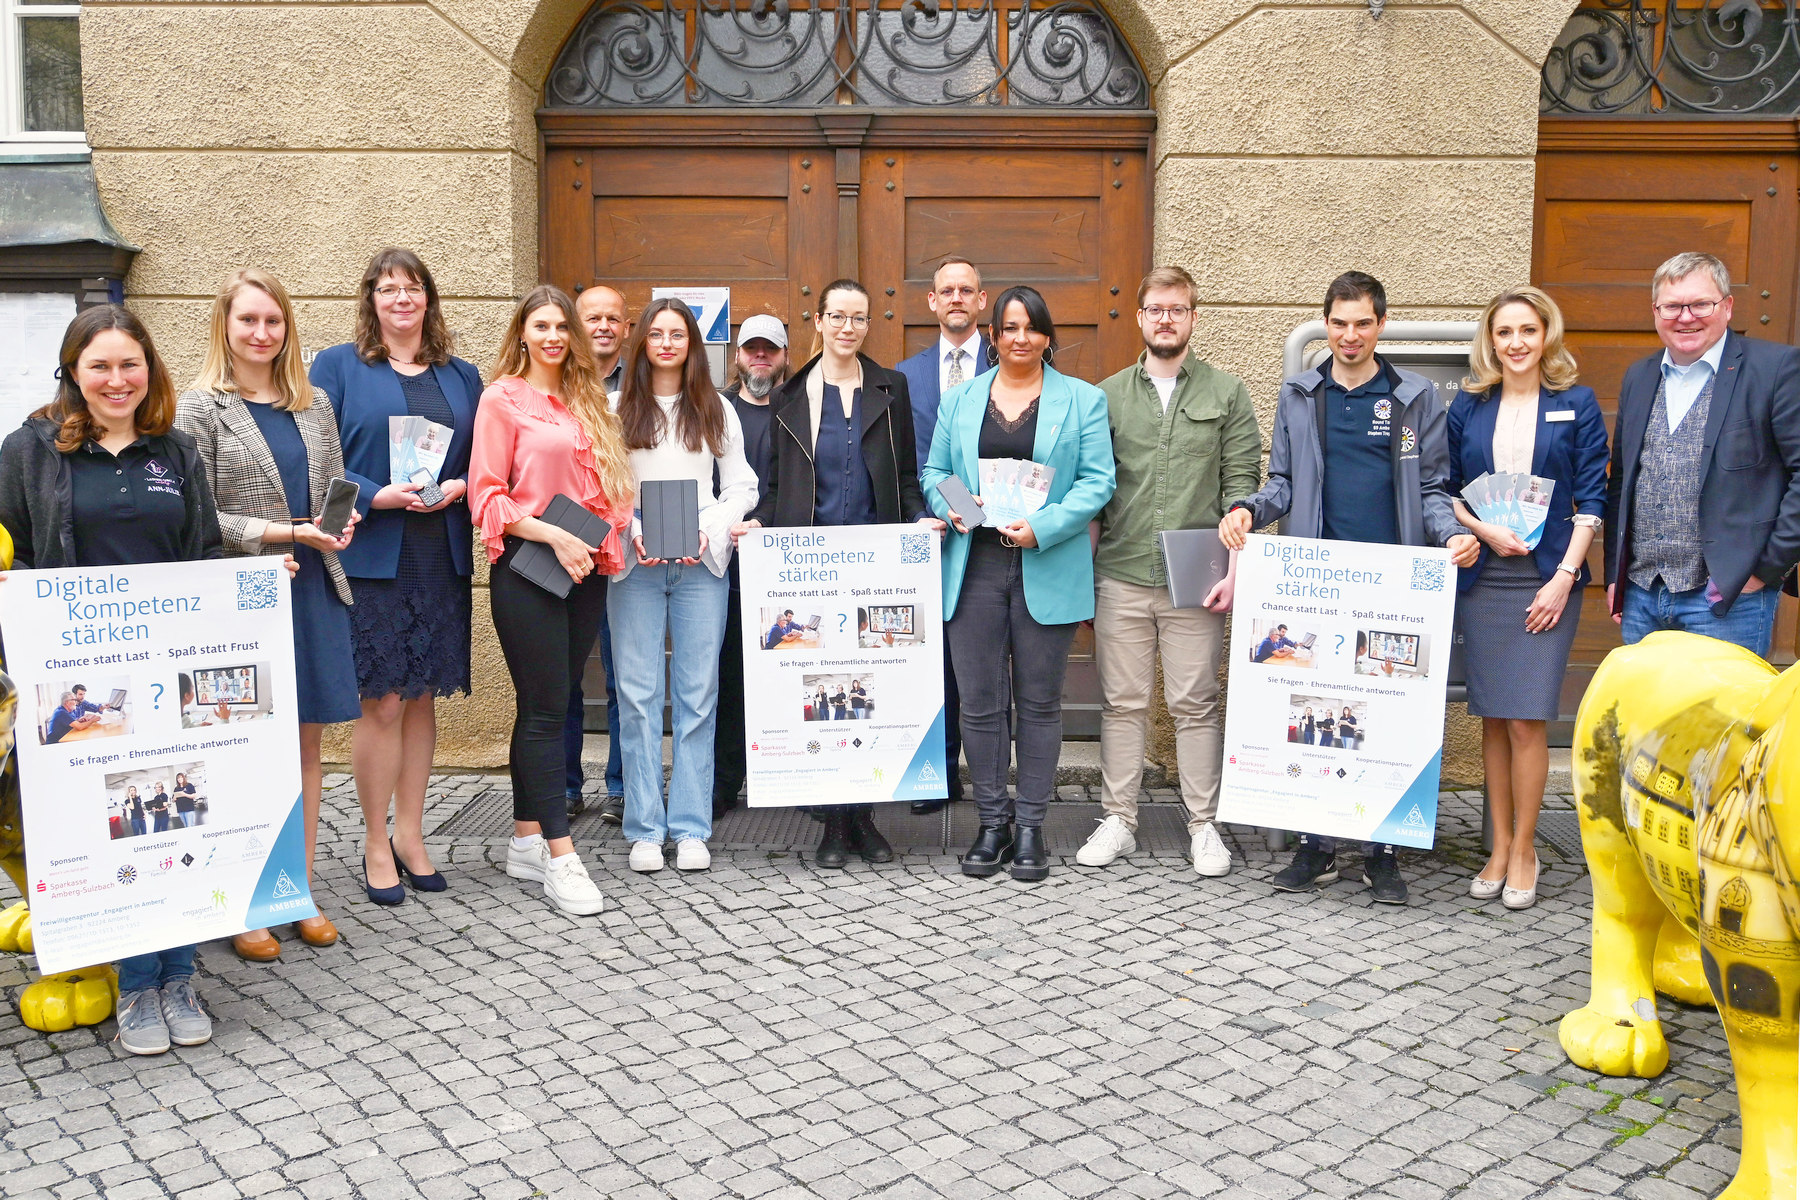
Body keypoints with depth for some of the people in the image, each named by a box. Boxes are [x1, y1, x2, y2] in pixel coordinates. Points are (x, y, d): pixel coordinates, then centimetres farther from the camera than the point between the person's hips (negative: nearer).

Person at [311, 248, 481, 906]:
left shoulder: (461, 376, 15)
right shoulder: (338, 366, 3)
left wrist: (458, 487, -5)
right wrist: (375, 495, -16)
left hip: (442, 559, 4)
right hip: (370, 557, -4)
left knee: (422, 697, 9)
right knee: (382, 701, -2)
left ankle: (410, 833, 21)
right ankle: (376, 844, 12)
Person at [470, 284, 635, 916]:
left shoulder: (586, 400, 16)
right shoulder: (503, 398, -2)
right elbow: (485, 494, -8)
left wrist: (613, 533, 3)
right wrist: (554, 536, -16)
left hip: (586, 569, 6)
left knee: (546, 705, 11)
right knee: (545, 709, -5)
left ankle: (526, 840, 19)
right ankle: (560, 857, -2)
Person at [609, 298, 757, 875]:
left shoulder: (717, 411, 12)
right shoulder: (617, 409, 8)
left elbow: (740, 486, 10)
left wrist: (708, 530, -6)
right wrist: (631, 532, -11)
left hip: (702, 565, 1)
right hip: (635, 565, -1)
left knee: (697, 693, 1)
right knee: (638, 693, -1)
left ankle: (691, 828, 8)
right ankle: (645, 829, 7)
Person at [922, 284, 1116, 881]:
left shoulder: (1082, 399, 5)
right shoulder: (960, 399, 13)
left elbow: (1097, 481, -2)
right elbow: (934, 472, 15)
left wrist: (1042, 528, -15)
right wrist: (950, 507, -7)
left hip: (1048, 571, -2)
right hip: (973, 568, 2)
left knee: (1039, 702, 5)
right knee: (979, 702, 3)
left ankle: (1031, 827, 15)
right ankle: (993, 822, 16)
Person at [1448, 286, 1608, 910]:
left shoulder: (1577, 405, 3)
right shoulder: (1468, 407, 8)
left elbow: (1591, 500, 0)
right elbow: (1446, 491, 10)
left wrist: (1564, 577, -9)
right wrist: (1485, 531, -8)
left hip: (1546, 579, -2)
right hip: (1481, 578, 2)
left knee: (1527, 718, -6)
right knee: (1493, 717, 6)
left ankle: (1524, 849, 8)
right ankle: (1500, 846, 15)